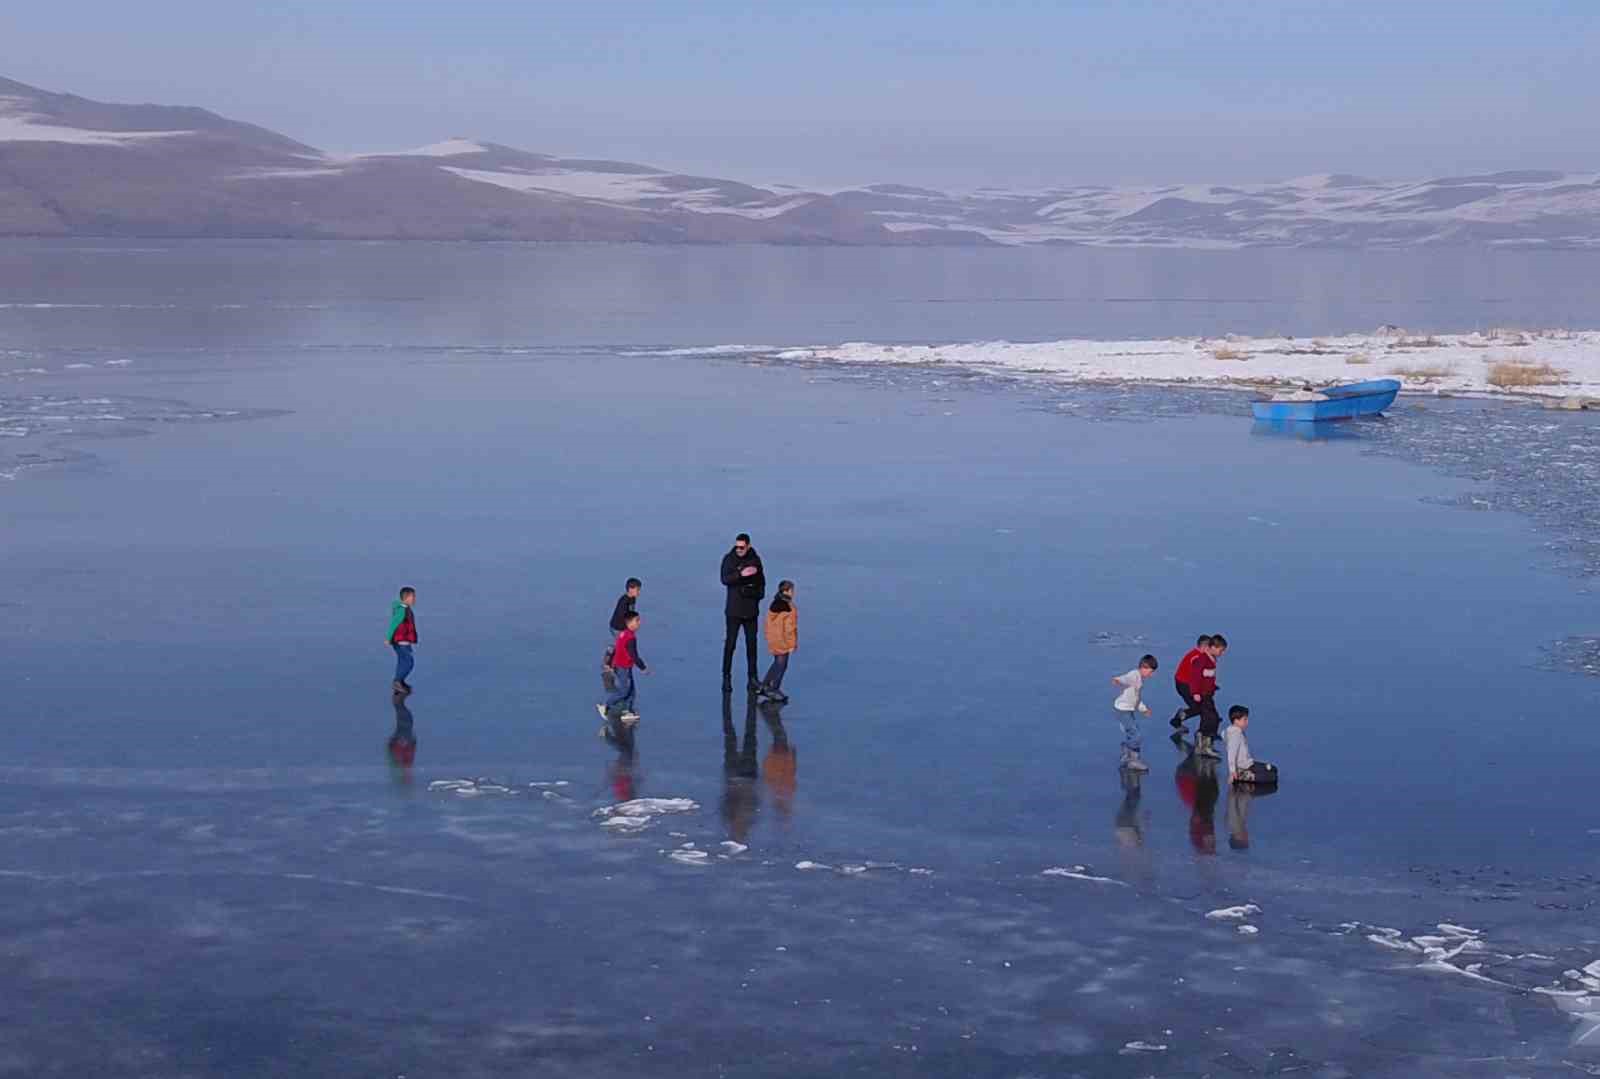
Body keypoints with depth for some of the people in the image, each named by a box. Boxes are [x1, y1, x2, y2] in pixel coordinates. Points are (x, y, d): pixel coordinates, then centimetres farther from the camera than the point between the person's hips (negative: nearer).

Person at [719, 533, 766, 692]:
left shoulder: (755, 559, 5)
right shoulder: (729, 559, -6)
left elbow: (762, 581, 15)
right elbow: (725, 579, -18)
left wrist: (758, 592, -3)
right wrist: (741, 574, -31)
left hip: (751, 609, 3)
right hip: (734, 609, -3)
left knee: (751, 644, 7)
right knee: (730, 644, -3)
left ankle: (752, 678, 14)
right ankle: (726, 678, 3)